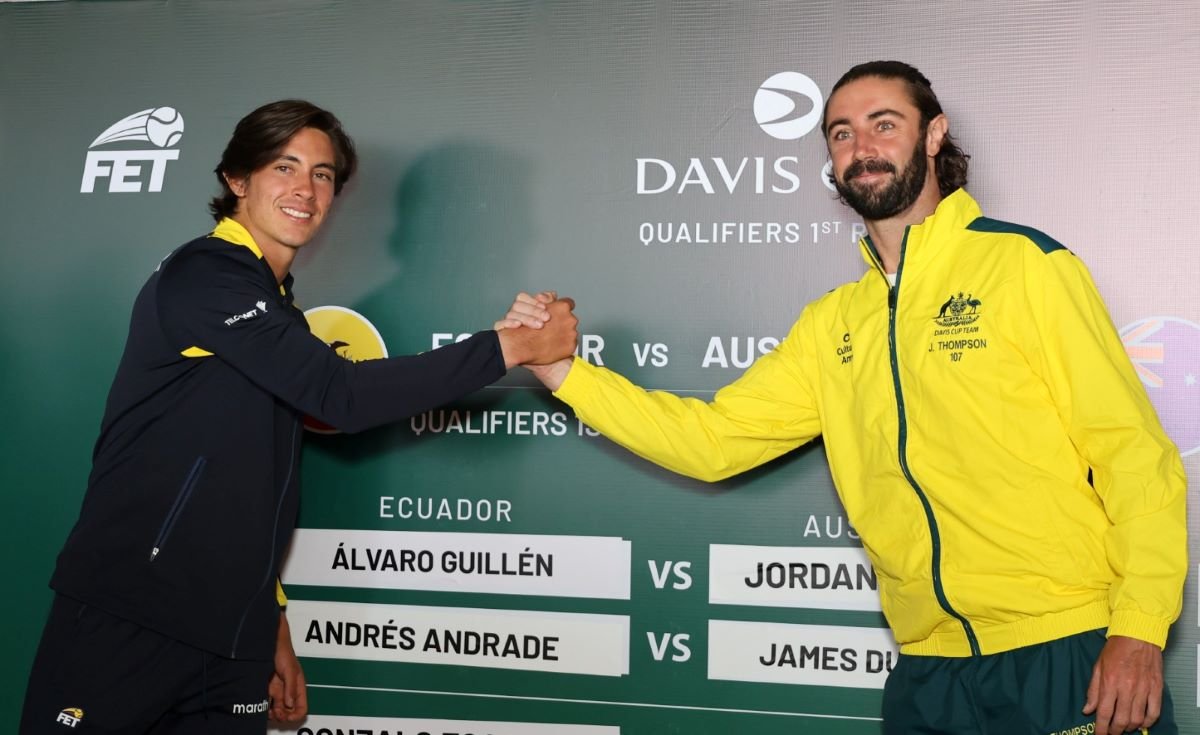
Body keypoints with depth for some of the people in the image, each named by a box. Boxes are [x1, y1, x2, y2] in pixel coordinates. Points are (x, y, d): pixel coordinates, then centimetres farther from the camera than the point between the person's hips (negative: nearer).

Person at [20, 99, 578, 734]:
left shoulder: (275, 310, 16)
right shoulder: (203, 278, -11)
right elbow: (339, 395, -22)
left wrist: (270, 622, 16)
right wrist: (508, 346, -19)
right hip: (128, 622, -8)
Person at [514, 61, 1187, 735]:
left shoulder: (1023, 263, -5)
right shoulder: (831, 325, 9)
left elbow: (1134, 451, -7)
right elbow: (711, 440, 6)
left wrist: (1138, 630, -16)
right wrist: (562, 370, -2)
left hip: (1071, 656, -4)